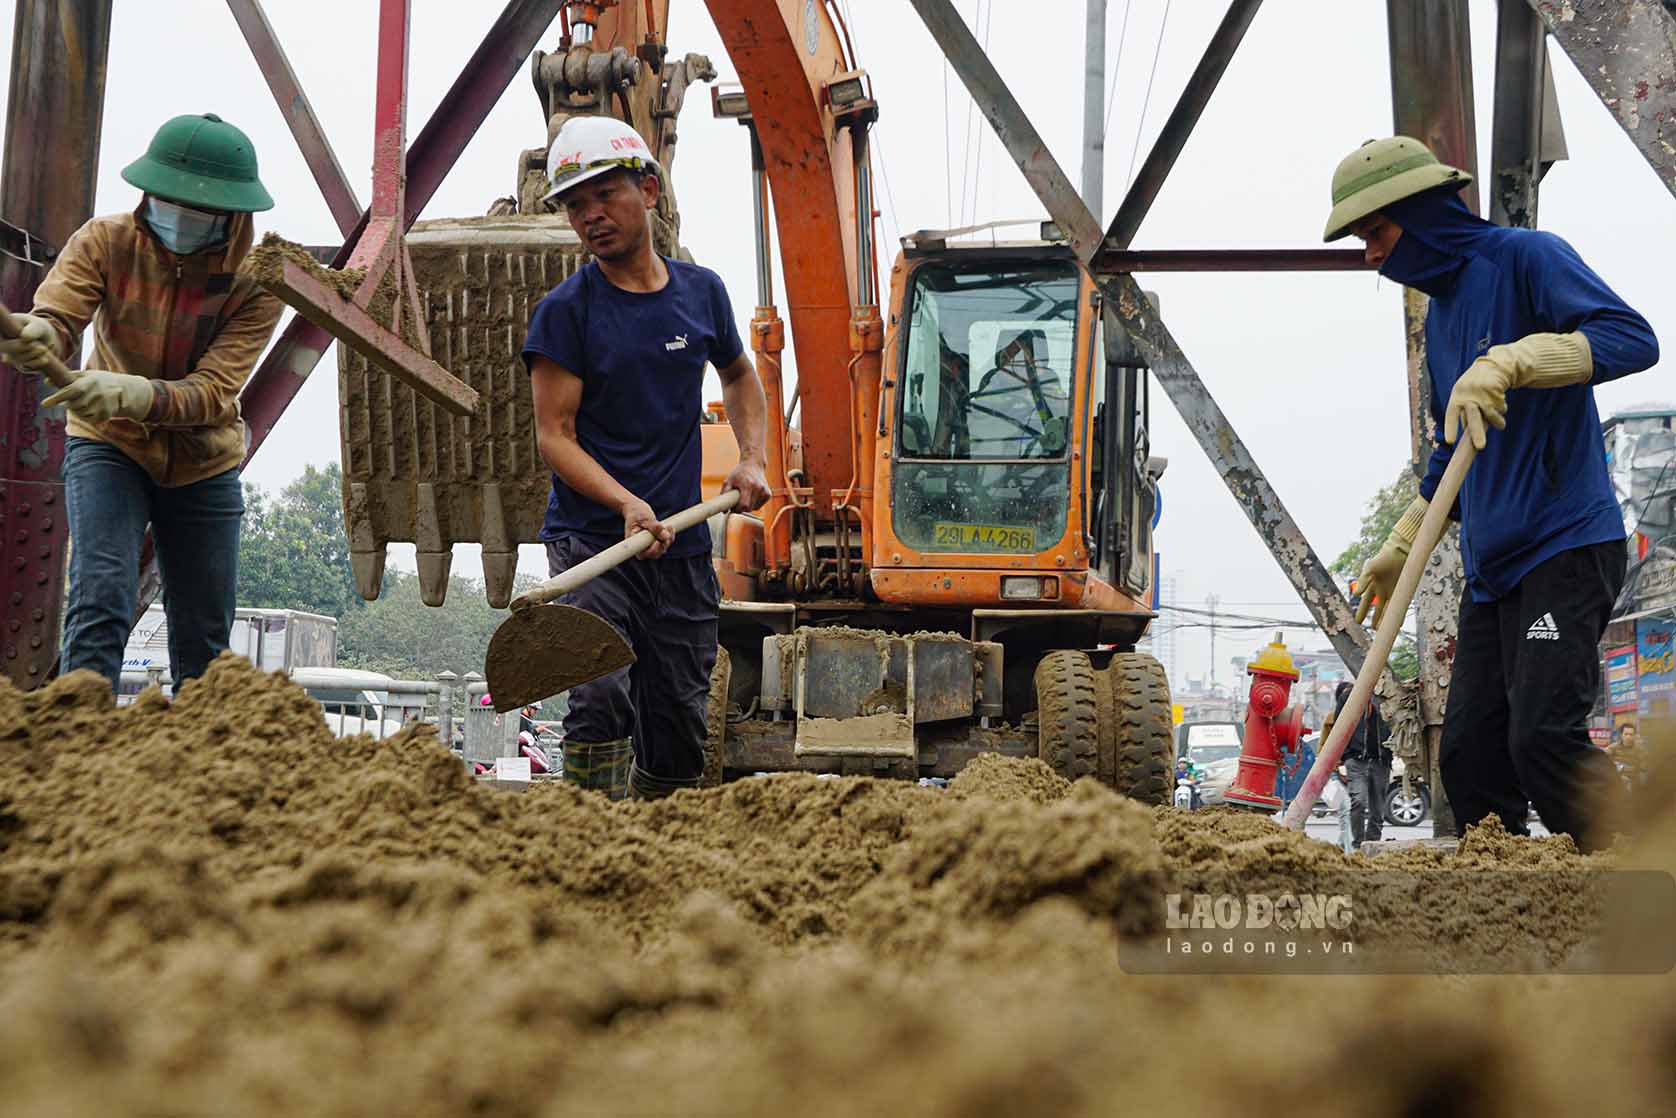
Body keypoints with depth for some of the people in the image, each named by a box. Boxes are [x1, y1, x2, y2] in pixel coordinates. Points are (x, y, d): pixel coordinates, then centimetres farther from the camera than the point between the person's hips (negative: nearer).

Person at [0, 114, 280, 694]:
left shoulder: (254, 283, -19)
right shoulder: (107, 242, -17)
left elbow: (214, 393, -29)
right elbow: (57, 314, -33)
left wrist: (132, 394, -48)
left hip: (204, 466, 1)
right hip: (111, 449, -1)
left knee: (204, 640, 7)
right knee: (100, 600, -22)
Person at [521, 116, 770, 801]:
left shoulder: (701, 291, 8)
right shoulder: (565, 311, -4)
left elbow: (738, 374, 28)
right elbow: (554, 435, -8)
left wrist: (751, 459, 12)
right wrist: (626, 504, -23)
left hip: (682, 546, 4)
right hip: (590, 538, -4)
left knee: (680, 732, 8)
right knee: (602, 699, -23)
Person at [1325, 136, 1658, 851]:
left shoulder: (1524, 257, -6)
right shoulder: (1441, 314, 20)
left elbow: (1632, 337, -21)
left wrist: (1507, 362, -30)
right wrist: (1400, 547, 26)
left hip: (1565, 549, -9)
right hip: (1492, 569, 9)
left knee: (1544, 735, -20)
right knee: (1469, 753, 4)